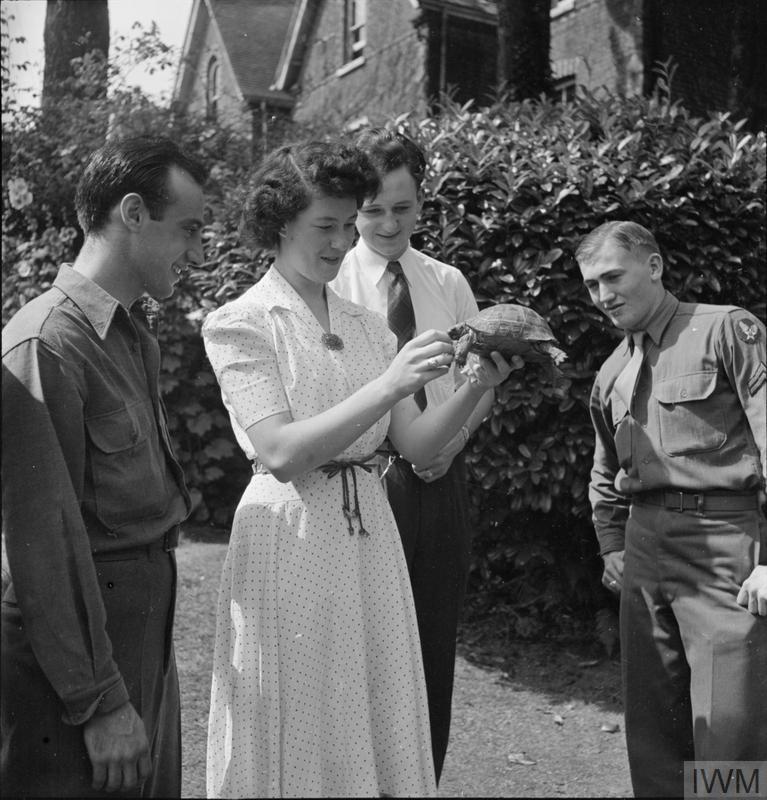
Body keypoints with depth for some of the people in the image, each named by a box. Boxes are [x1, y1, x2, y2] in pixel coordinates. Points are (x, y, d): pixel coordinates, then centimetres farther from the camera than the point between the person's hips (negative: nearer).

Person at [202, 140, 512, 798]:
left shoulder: (366, 324, 10)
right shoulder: (240, 323, -6)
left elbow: (416, 443, 7)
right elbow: (281, 453, -17)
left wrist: (475, 387, -10)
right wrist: (389, 384, -23)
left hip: (370, 534, 5)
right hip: (290, 537, -5)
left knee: (377, 726, 12)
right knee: (298, 737, 6)